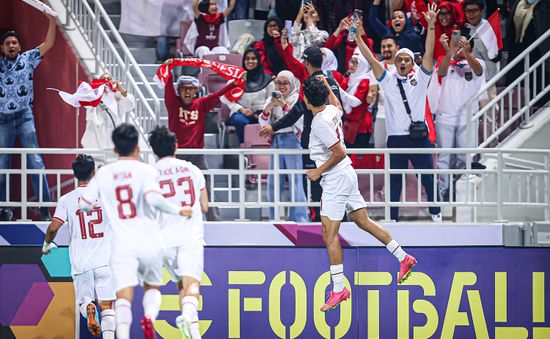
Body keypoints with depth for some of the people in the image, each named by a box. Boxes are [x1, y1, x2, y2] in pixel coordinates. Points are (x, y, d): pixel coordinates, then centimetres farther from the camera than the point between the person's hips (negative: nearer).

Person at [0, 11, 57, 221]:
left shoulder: (28, 59, 7)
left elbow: (48, 44, 0)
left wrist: (52, 21, -13)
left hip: (25, 117, -2)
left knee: (35, 162, -8)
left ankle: (45, 207, -10)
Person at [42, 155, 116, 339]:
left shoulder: (66, 199, 0)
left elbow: (53, 227, -6)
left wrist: (47, 244, 13)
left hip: (80, 262, 0)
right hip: (104, 261, 0)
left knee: (84, 299, 16)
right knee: (106, 305, 0)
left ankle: (89, 310, -18)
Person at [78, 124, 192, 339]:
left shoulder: (103, 173, 7)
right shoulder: (146, 170, -2)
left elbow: (84, 204, 6)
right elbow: (153, 198, -19)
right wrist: (179, 211, -5)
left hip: (122, 244, 0)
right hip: (149, 241, 0)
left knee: (124, 295, -8)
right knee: (152, 287, 20)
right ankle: (149, 317, -12)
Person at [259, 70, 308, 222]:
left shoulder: (298, 99, 0)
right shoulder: (272, 99, 13)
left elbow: (299, 120, -12)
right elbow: (263, 123, 8)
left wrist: (284, 106, -20)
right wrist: (267, 109, -11)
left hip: (292, 140, -5)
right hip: (276, 141, 5)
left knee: (295, 181, -10)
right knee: (273, 182, 6)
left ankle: (299, 219, -10)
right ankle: (273, 219, 13)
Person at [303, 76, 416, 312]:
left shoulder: (320, 123, -21)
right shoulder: (332, 111, 5)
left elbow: (339, 152, -23)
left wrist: (318, 171, -13)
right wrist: (326, 85, 34)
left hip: (336, 180, -10)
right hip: (347, 175, 10)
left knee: (330, 234, -8)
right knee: (363, 221, 17)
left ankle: (338, 289, -9)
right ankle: (403, 258, 20)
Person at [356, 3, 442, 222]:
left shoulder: (420, 79, 5)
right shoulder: (388, 80, 7)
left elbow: (429, 54, -4)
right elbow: (370, 59, 0)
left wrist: (431, 26, -15)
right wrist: (357, 37, -10)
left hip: (419, 136, 0)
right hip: (396, 137, 0)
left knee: (428, 177, 5)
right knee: (394, 180, 6)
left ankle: (435, 212, 17)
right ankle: (392, 217, 12)